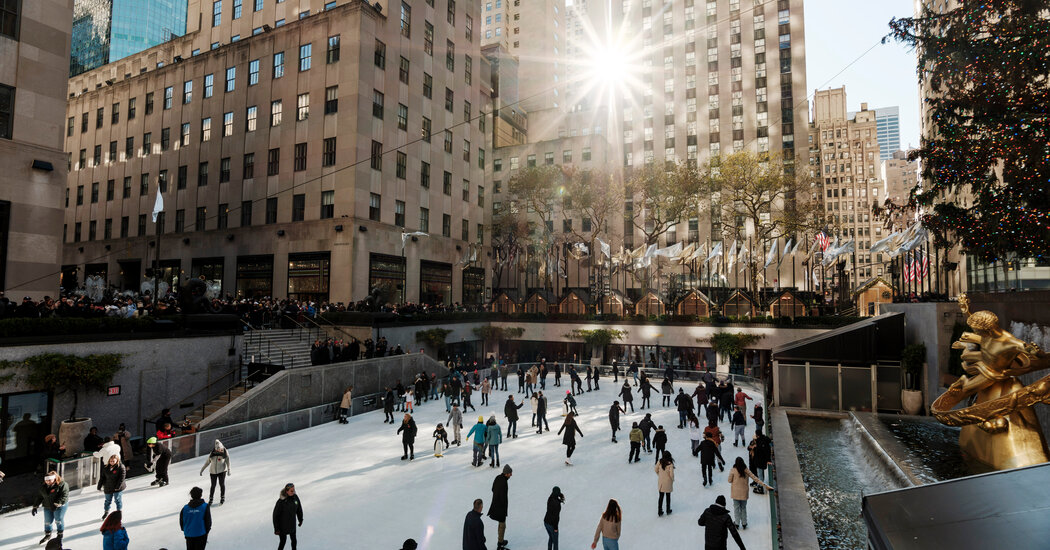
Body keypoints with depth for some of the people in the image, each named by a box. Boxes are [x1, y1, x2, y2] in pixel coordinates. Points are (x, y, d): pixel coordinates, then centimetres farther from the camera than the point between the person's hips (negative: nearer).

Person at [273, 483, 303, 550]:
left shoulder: (295, 497, -14)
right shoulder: (281, 501, -29)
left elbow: (299, 509, 2)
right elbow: (275, 515, -19)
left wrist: (300, 519, 10)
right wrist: (276, 529, -14)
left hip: (292, 524, 4)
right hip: (283, 525, -4)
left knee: (294, 540, 17)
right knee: (283, 541, 13)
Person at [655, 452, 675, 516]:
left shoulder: (659, 462, -11)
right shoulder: (670, 464, -23)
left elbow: (655, 469, -1)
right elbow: (671, 474, -21)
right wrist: (672, 479, 1)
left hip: (660, 482, 3)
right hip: (668, 482, -3)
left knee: (661, 496, 14)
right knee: (668, 496, 18)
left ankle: (659, 511, 20)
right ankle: (668, 511, 32)